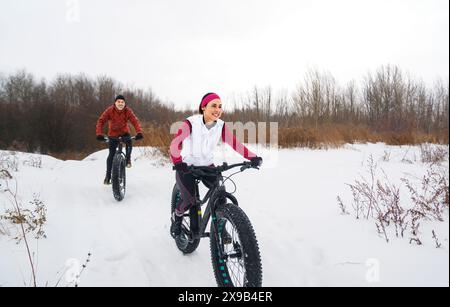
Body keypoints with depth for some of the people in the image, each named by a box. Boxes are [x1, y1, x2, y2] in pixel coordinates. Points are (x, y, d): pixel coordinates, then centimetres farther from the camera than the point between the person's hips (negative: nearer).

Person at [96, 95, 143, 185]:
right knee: (111, 154, -2)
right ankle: (108, 176, 10)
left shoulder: (128, 111, -19)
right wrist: (99, 134, -38)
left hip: (124, 132, 1)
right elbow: (101, 121, -24)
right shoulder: (109, 110, -20)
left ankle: (128, 159, -5)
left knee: (129, 143, -31)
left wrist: (139, 132, -45)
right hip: (113, 134, -1)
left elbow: (135, 121, -28)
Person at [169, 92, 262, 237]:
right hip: (187, 166, -4)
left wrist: (252, 157, -32)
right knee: (189, 200, -18)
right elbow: (175, 143, -33)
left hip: (207, 166, 4)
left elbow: (234, 143, -17)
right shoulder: (191, 123, -21)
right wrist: (178, 162, -52)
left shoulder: (221, 125, -8)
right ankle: (177, 217, 16)